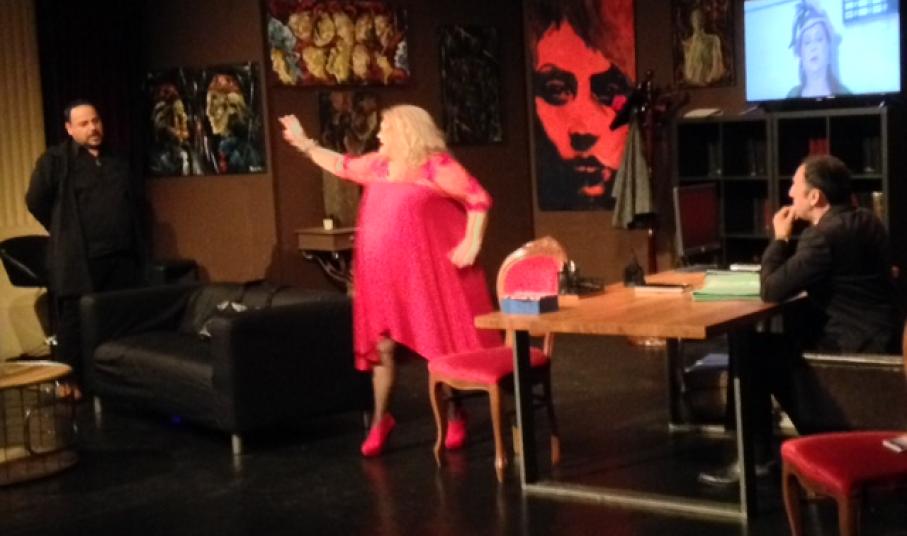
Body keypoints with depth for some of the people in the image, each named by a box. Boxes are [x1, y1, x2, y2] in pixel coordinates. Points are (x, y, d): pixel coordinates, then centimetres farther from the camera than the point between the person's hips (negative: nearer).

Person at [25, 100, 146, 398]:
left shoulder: (117, 164, 18)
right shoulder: (56, 160, -2)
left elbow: (135, 202, 29)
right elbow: (36, 201, -2)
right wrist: (64, 232, 4)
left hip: (122, 258, 5)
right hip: (79, 259, -5)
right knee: (75, 324, -3)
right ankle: (72, 382, 7)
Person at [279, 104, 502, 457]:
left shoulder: (436, 167, -10)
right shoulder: (377, 165, 11)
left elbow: (479, 199, -10)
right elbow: (341, 165, 27)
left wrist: (471, 244, -17)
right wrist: (303, 143, 28)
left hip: (426, 273, -6)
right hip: (384, 275, 6)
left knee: (445, 345, 0)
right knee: (382, 345, 5)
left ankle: (455, 417, 14)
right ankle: (380, 419, 15)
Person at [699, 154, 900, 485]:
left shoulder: (825, 235, -23)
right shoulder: (865, 221, 8)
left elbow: (771, 290, -19)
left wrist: (781, 238, -6)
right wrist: (790, 242, 6)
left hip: (853, 351, -9)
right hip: (874, 338, 9)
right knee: (779, 343, 21)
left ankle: (755, 458, 9)